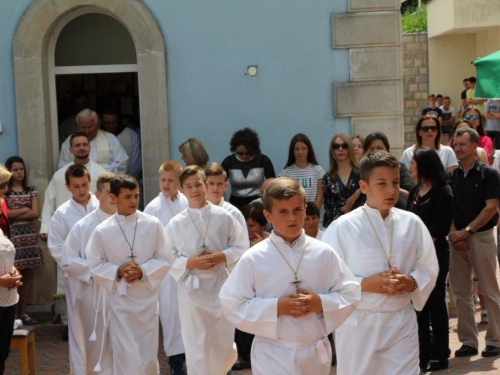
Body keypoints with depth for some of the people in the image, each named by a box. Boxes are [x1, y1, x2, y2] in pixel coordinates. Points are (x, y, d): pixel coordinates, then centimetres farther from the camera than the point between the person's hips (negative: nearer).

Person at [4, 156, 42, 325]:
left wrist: (14, 215, -8)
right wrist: (24, 210, -6)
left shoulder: (31, 190, 9)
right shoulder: (4, 191, -1)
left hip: (29, 236, 4)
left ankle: (23, 312, 13)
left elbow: (36, 213, -1)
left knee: (27, 275, 5)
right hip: (12, 237, -4)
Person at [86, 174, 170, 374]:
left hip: (147, 298, 1)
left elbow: (164, 260, -1)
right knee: (128, 359, -3)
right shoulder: (102, 231, -7)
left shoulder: (153, 224, -5)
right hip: (120, 299, -1)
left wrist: (142, 271, -17)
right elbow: (95, 266, 0)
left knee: (149, 357, 12)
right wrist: (117, 271, -17)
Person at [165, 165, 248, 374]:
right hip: (191, 288, 0)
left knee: (223, 344, 7)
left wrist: (222, 257, -14)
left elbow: (242, 248, 2)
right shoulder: (176, 224, -1)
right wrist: (189, 263, -15)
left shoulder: (224, 217, -1)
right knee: (196, 346, 3)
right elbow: (168, 259, 1)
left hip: (220, 285, 1)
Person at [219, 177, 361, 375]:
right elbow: (232, 304, -9)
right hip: (272, 355, -3)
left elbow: (351, 294, 2)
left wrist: (322, 303, -17)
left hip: (316, 352, 3)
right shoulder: (253, 258, -10)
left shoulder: (324, 253, -3)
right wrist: (276, 307, -19)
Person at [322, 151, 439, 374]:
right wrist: (365, 284, -20)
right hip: (358, 323, -2)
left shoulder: (411, 224, 1)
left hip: (402, 322, 2)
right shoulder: (343, 227, -10)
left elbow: (429, 268, 8)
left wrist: (411, 282, -12)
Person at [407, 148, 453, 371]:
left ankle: (440, 356, 9)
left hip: (434, 255, -7)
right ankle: (423, 354, 18)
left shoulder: (443, 192, -9)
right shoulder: (414, 192, 12)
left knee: (435, 304, 0)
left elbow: (438, 229, -14)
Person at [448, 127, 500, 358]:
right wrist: (454, 233, -8)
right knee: (460, 292, 6)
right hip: (457, 239, 5)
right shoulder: (452, 177, 10)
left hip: (481, 237, -5)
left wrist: (467, 231, -15)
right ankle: (468, 341, 14)